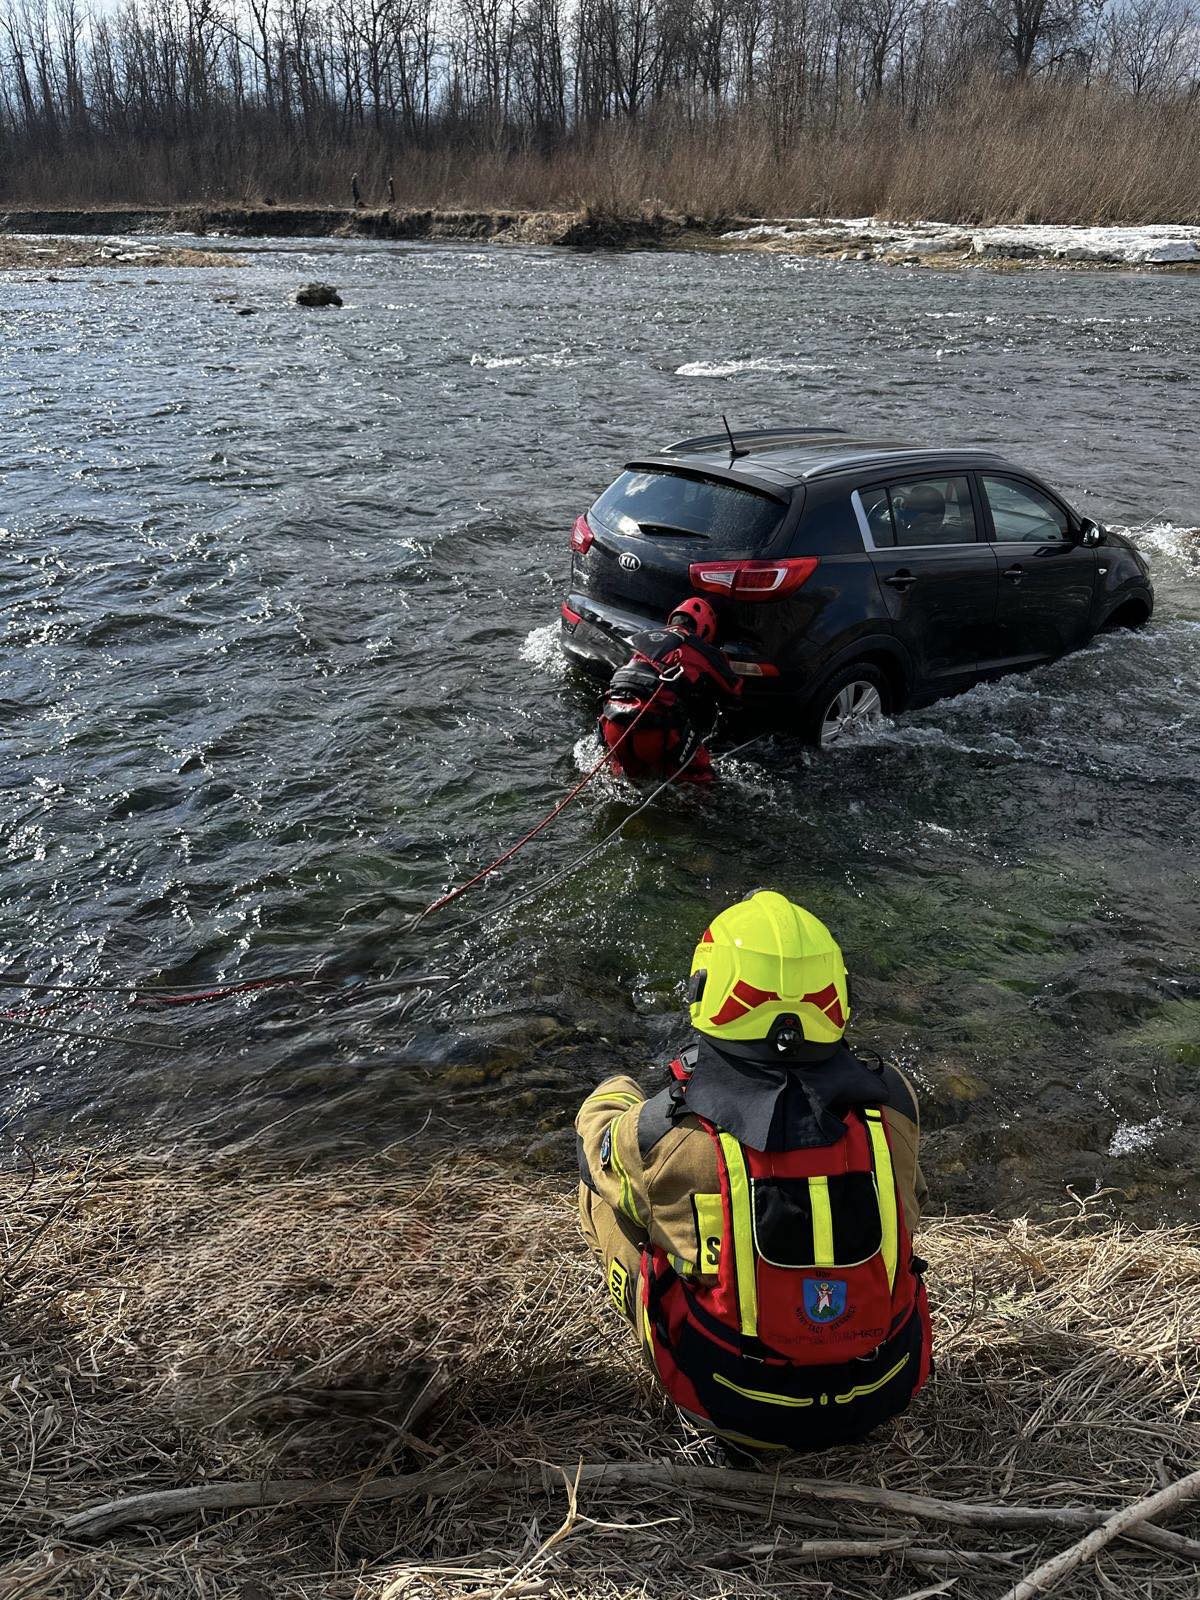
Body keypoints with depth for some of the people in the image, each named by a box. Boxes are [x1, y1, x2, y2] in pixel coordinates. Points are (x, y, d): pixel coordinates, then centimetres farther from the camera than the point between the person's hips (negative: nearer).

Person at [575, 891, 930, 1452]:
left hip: (736, 1411, -3)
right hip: (883, 1394, 3)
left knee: (601, 1165, 9)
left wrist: (614, 1096, 26)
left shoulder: (667, 1135, -25)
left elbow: (597, 1129, 2)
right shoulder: (889, 1104, -17)